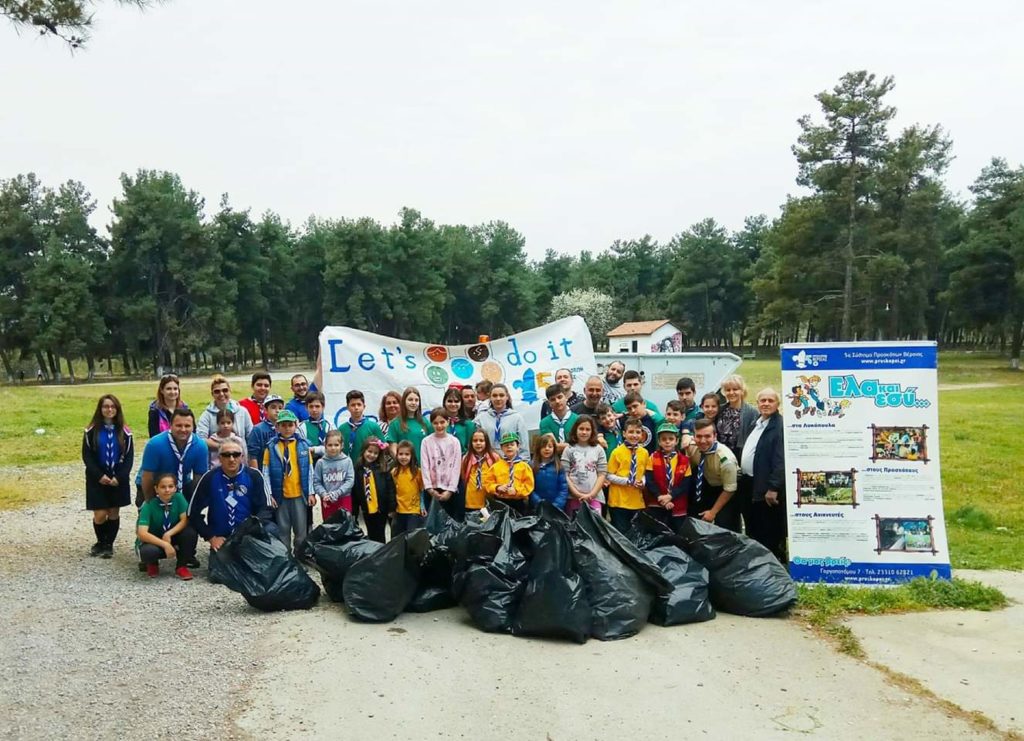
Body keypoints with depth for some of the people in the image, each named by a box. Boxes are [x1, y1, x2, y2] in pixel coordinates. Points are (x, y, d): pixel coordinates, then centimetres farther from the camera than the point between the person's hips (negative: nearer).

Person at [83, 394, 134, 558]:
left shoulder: (124, 432, -1)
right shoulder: (91, 431, -4)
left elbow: (129, 457, -1)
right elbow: (86, 456, -4)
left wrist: (120, 477, -13)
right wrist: (99, 475, -15)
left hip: (118, 479, 1)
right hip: (97, 479, -1)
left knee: (114, 513, 6)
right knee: (100, 514, -3)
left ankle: (109, 544, 21)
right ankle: (100, 542, 21)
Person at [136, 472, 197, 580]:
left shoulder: (178, 498, -13)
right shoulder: (149, 506, -21)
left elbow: (185, 520, -18)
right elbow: (142, 534, -29)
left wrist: (168, 534, -30)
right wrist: (165, 544, -37)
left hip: (172, 538, 2)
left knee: (191, 532, -27)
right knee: (148, 552, -37)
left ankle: (181, 566, -4)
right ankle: (152, 564, 2)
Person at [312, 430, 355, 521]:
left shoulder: (347, 461, -6)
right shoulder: (321, 462, -4)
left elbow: (350, 480, -9)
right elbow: (316, 482, -2)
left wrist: (336, 493, -17)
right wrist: (324, 494, -18)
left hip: (344, 500, -1)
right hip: (327, 501, 1)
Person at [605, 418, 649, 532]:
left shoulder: (644, 453, 5)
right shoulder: (617, 452, -8)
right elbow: (609, 476, -6)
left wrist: (642, 482, -6)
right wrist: (627, 481, -16)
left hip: (637, 501, 4)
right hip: (619, 501, -4)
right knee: (620, 532, 0)